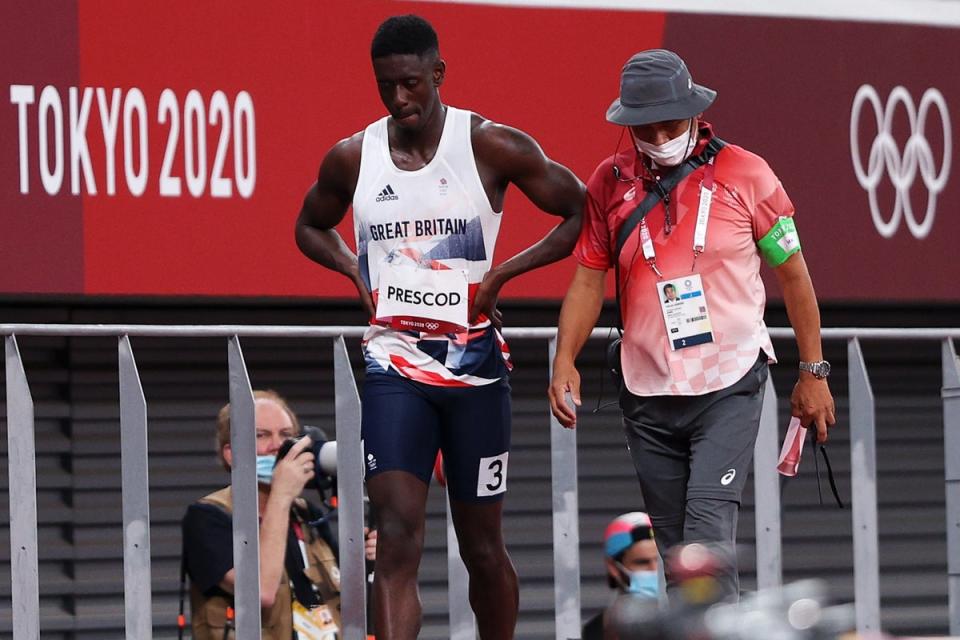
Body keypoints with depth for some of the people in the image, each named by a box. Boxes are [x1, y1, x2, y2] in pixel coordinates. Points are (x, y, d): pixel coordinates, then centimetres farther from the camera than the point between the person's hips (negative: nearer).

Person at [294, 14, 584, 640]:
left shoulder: (491, 146, -5)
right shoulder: (352, 159, 3)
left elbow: (584, 215, 1)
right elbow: (311, 227, 23)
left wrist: (503, 272, -7)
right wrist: (356, 272, 4)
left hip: (476, 363, -1)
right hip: (394, 361, 1)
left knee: (483, 545, 9)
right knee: (399, 534, -15)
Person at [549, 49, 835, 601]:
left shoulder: (746, 174, -3)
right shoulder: (610, 183, 3)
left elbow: (793, 273, 4)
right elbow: (589, 278, 6)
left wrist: (813, 372, 5)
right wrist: (565, 360, -8)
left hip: (730, 390, -4)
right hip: (648, 394, 4)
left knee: (708, 536, -19)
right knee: (674, 548, 6)